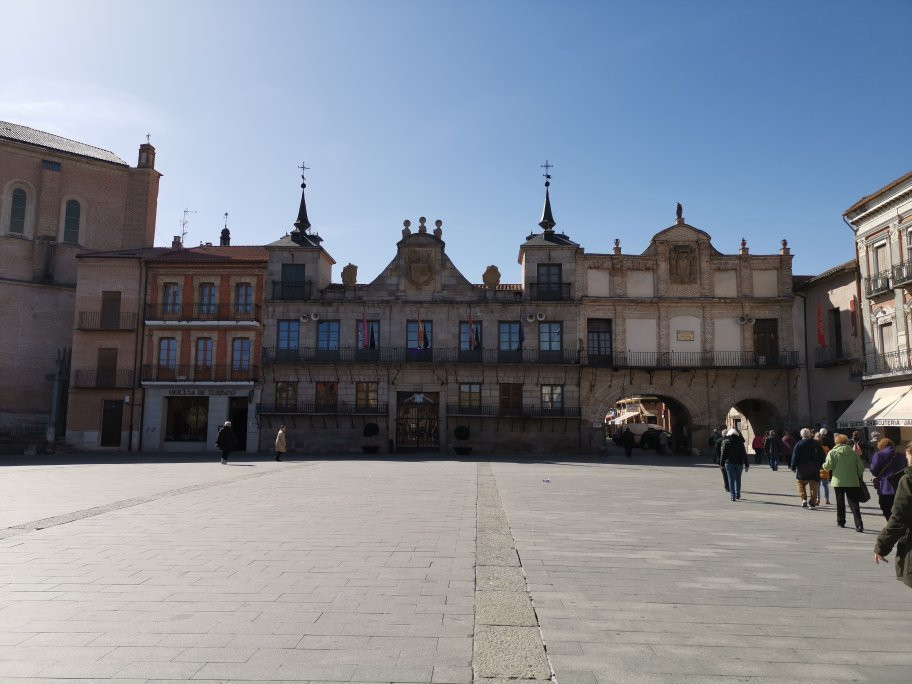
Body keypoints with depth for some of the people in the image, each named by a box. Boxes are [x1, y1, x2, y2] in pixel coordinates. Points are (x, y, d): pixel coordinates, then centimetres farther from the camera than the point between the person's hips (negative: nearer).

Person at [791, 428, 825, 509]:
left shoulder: (798, 444, -7)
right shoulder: (816, 444, 0)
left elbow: (795, 457, -6)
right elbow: (821, 457, 4)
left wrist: (793, 467, 2)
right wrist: (819, 465, 12)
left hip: (802, 469, -2)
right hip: (814, 470, 2)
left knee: (801, 484, 12)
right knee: (814, 486, 7)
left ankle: (804, 499, -5)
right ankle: (812, 503, 7)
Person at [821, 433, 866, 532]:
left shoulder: (833, 452, -4)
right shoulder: (853, 453, 2)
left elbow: (827, 466, -11)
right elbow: (861, 468, 3)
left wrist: (824, 465, 12)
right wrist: (860, 478, 18)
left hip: (838, 481, -1)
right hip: (853, 482, 1)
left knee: (840, 502, 15)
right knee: (854, 503, -1)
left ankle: (840, 521, 25)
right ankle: (859, 524, -12)